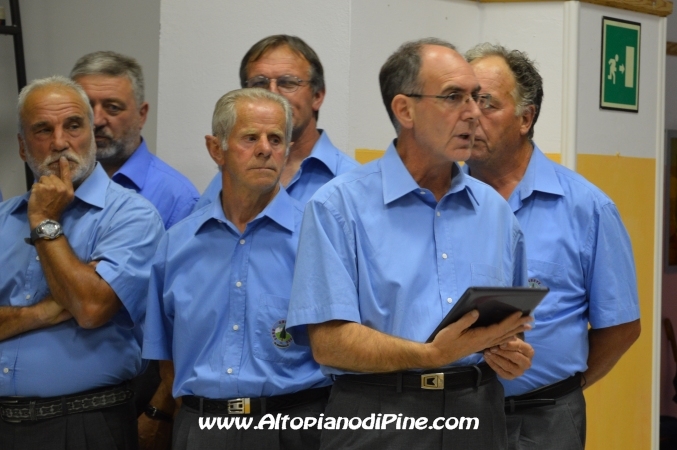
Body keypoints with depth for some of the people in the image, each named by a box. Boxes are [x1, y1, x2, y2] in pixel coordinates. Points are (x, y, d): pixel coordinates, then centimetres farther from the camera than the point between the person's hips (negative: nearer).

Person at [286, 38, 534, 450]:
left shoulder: (496, 210, 9)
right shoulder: (340, 206, -6)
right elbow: (330, 342, -13)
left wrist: (515, 354, -4)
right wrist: (431, 355, -24)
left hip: (477, 416, 4)